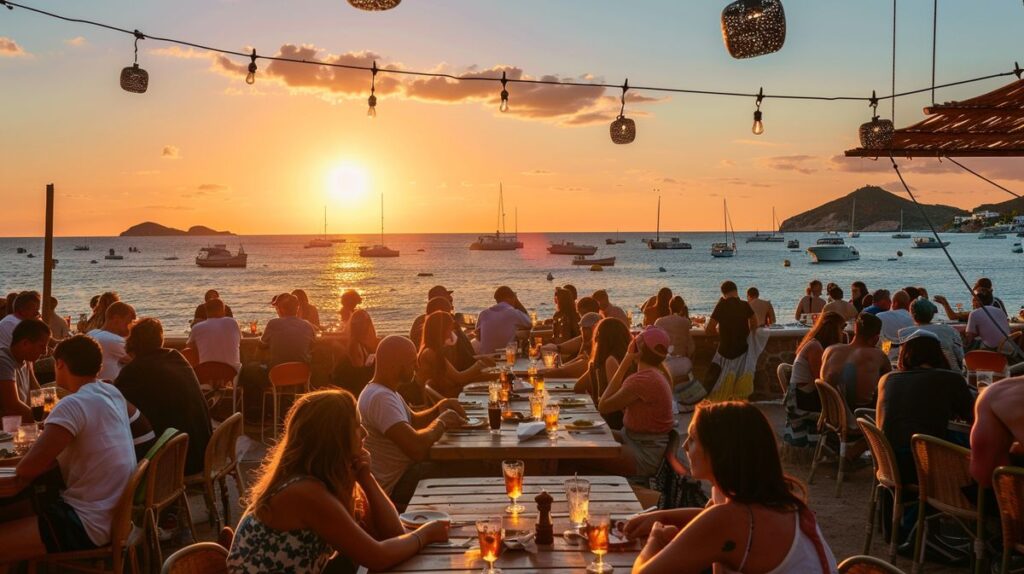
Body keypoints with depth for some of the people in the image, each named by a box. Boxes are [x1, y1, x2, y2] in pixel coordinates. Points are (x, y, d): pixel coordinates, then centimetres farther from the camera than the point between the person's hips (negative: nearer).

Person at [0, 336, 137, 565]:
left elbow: (27, 467, -21)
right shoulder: (113, 393, 8)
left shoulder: (74, 405, -19)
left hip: (90, 524, -9)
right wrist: (23, 481, 3)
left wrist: (21, 475, 2)